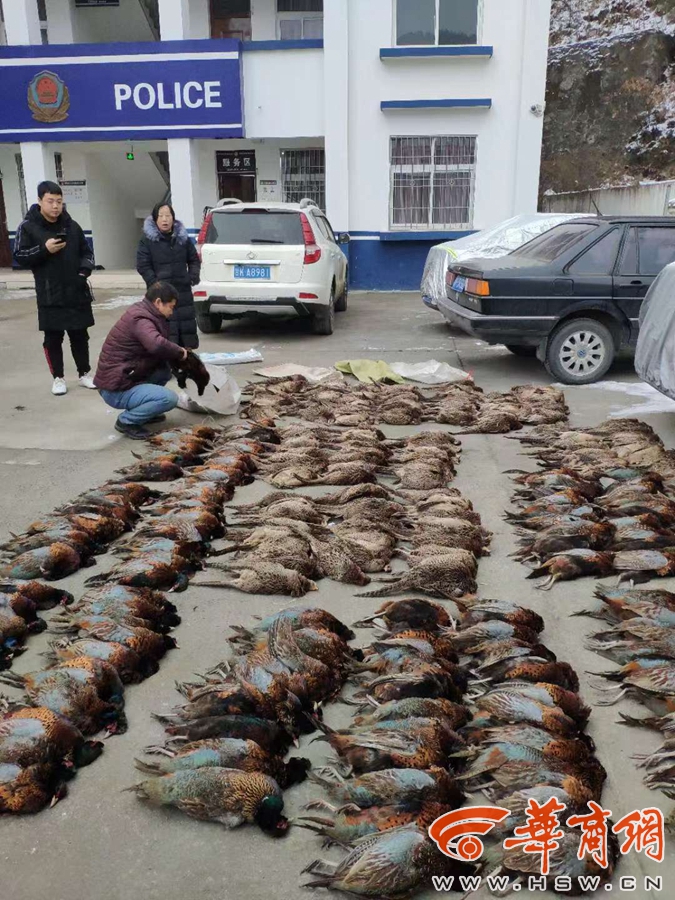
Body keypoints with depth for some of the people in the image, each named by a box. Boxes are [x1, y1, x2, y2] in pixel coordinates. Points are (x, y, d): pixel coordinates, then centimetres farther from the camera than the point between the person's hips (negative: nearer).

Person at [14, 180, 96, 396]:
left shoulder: (72, 226, 7)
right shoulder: (28, 227, -2)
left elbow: (86, 252, 14)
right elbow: (20, 257, -4)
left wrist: (85, 270, -5)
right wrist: (44, 249, -18)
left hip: (77, 293, 3)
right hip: (49, 296, -2)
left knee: (80, 336, 11)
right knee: (53, 338, 5)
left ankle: (84, 373, 25)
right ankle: (58, 378, 18)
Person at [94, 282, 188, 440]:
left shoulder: (143, 314, 11)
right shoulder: (140, 319, -20)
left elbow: (153, 349, 20)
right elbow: (157, 345, -40)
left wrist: (176, 354, 2)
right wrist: (179, 351, -21)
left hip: (122, 378, 10)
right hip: (116, 389, -9)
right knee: (169, 398, -18)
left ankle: (143, 411, 15)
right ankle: (126, 421, -4)